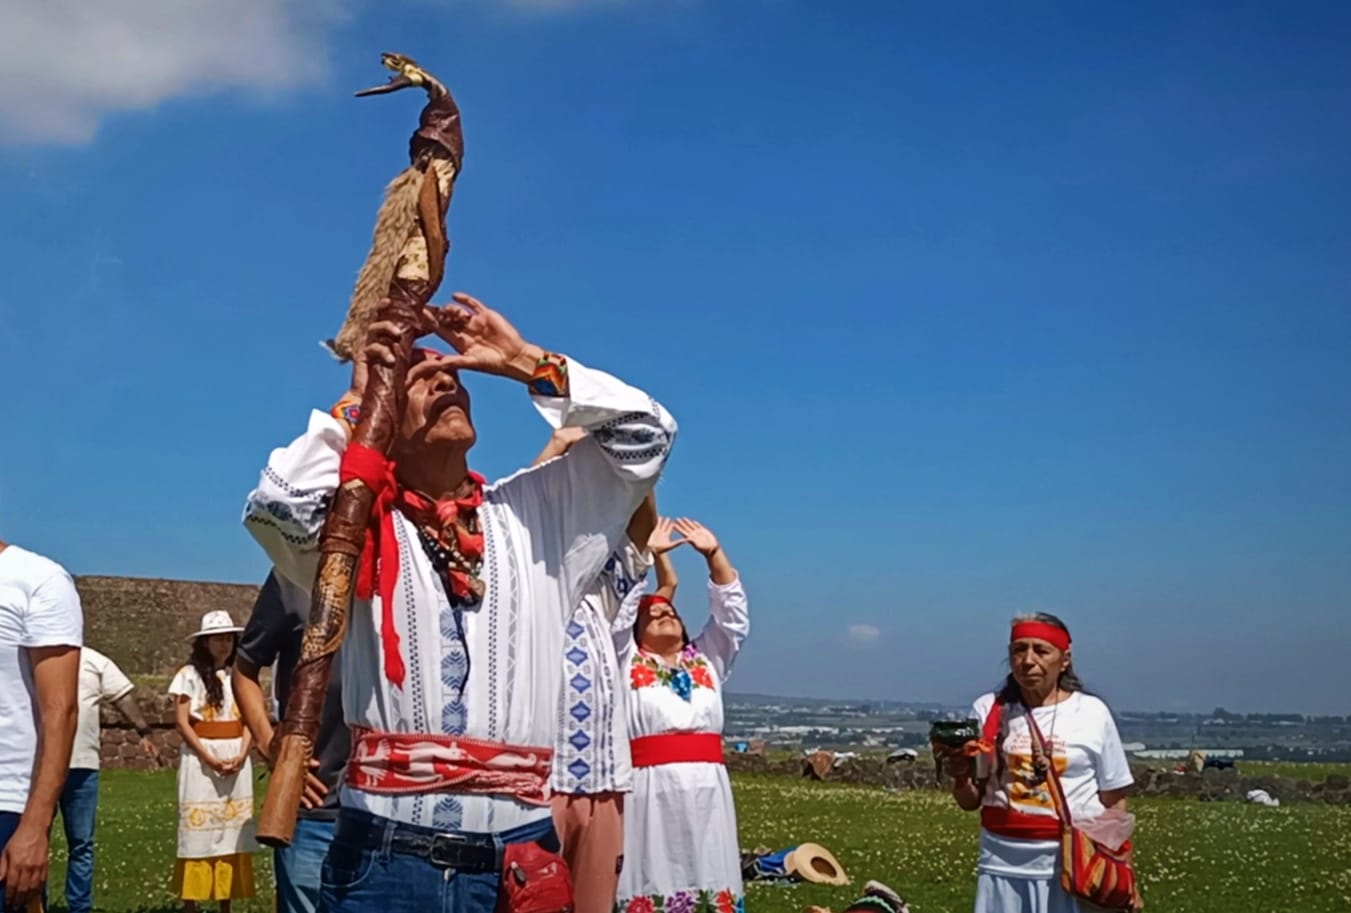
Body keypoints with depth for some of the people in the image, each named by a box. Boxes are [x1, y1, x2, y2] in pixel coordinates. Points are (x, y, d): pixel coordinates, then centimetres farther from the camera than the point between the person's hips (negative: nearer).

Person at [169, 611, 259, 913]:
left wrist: (241, 755, -10)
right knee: (198, 831, -4)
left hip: (236, 759, 4)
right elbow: (182, 722, -7)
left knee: (232, 832, 5)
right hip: (200, 759, -4)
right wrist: (209, 758, -15)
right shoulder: (190, 674, -2)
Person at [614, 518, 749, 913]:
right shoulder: (628, 664, 10)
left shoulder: (706, 662, 19)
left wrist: (714, 554, 3)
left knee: (709, 879, 2)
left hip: (708, 788, 4)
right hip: (650, 789, -3)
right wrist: (649, 554, -5)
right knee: (652, 880, -6)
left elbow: (732, 611, 13)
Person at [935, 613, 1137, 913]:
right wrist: (960, 776, -14)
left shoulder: (1092, 713, 1)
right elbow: (970, 801, 8)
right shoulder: (988, 709, 3)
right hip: (1004, 867, 2)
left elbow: (1113, 801, 6)